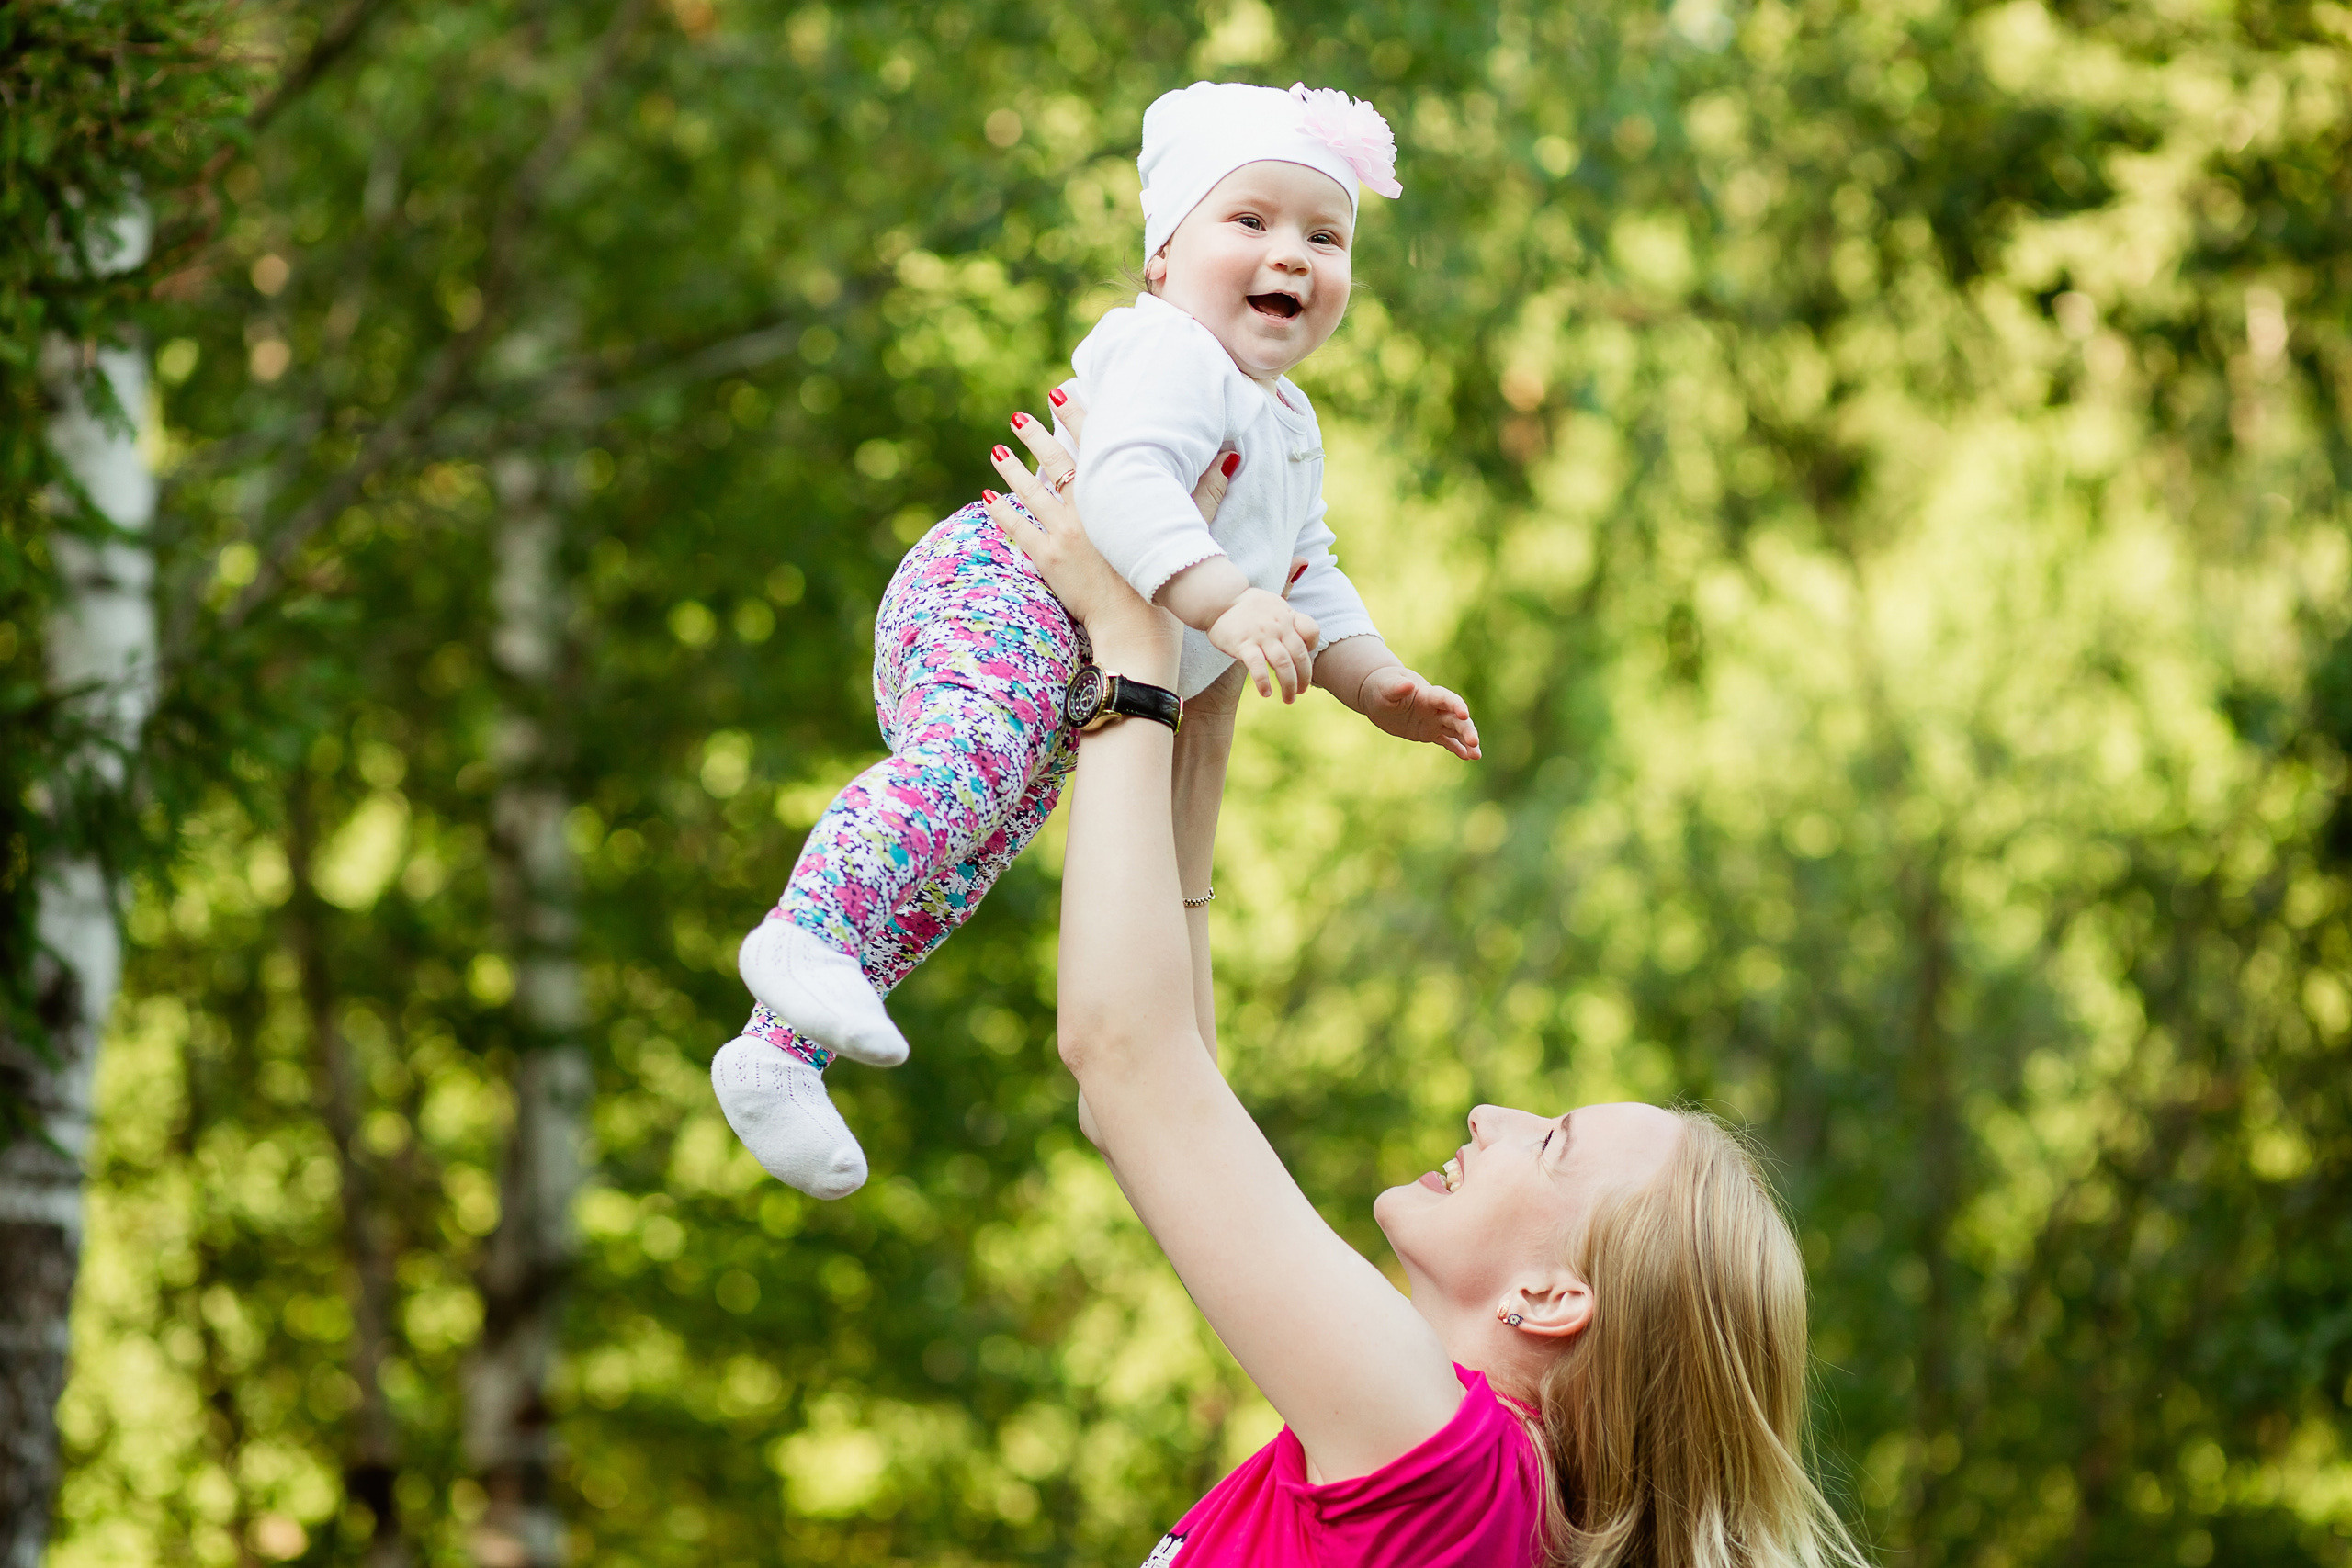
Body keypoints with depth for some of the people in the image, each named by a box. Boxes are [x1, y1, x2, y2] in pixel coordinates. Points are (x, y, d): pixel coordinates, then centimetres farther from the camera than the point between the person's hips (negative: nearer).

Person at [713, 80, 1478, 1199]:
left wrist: (1381, 685, 27)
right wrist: (1224, 602, -36)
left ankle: (778, 1053, 11)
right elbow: (1123, 483, -27)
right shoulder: (1167, 353, -9)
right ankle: (806, 930, -50)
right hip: (994, 596, -10)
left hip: (1071, 688, 10)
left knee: (946, 881, 7)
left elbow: (1306, 579, 36)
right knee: (972, 754, -38)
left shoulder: (1290, 430, 26)